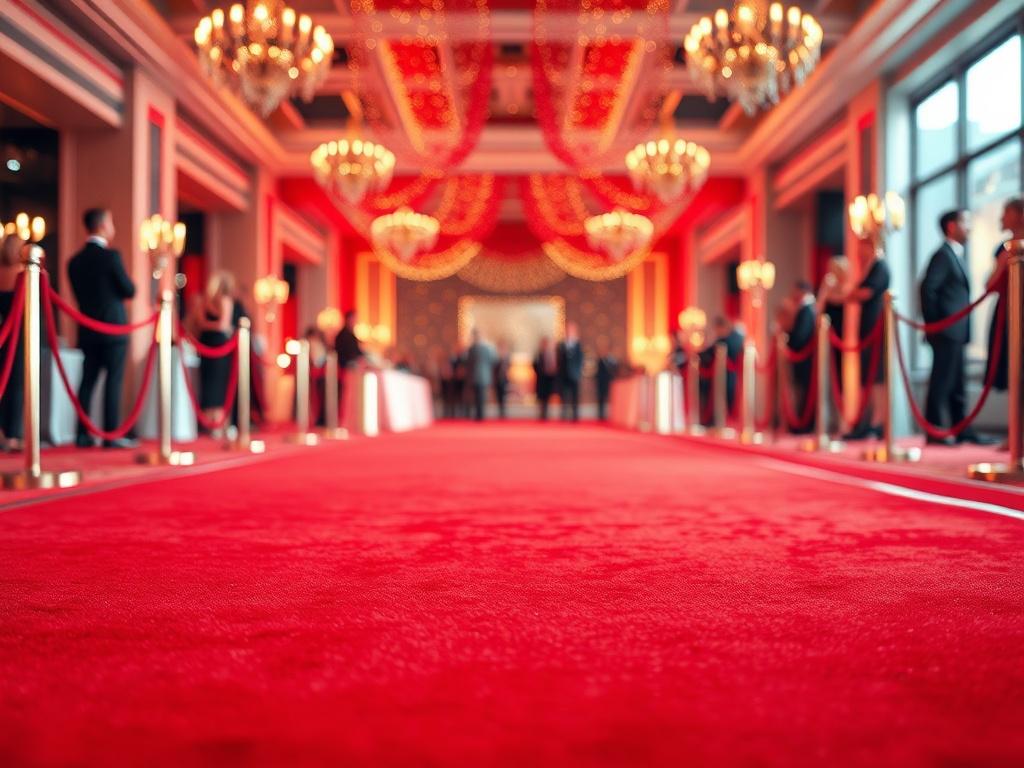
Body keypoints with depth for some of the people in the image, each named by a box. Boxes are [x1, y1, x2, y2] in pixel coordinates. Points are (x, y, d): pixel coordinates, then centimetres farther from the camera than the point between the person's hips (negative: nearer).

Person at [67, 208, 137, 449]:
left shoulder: (75, 261, 8)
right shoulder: (110, 256, -11)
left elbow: (79, 294, 14)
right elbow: (130, 290, -6)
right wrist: (116, 291, 14)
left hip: (87, 330, 6)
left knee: (87, 381, 8)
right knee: (113, 381, -3)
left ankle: (83, 434, 8)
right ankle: (112, 435, -4)